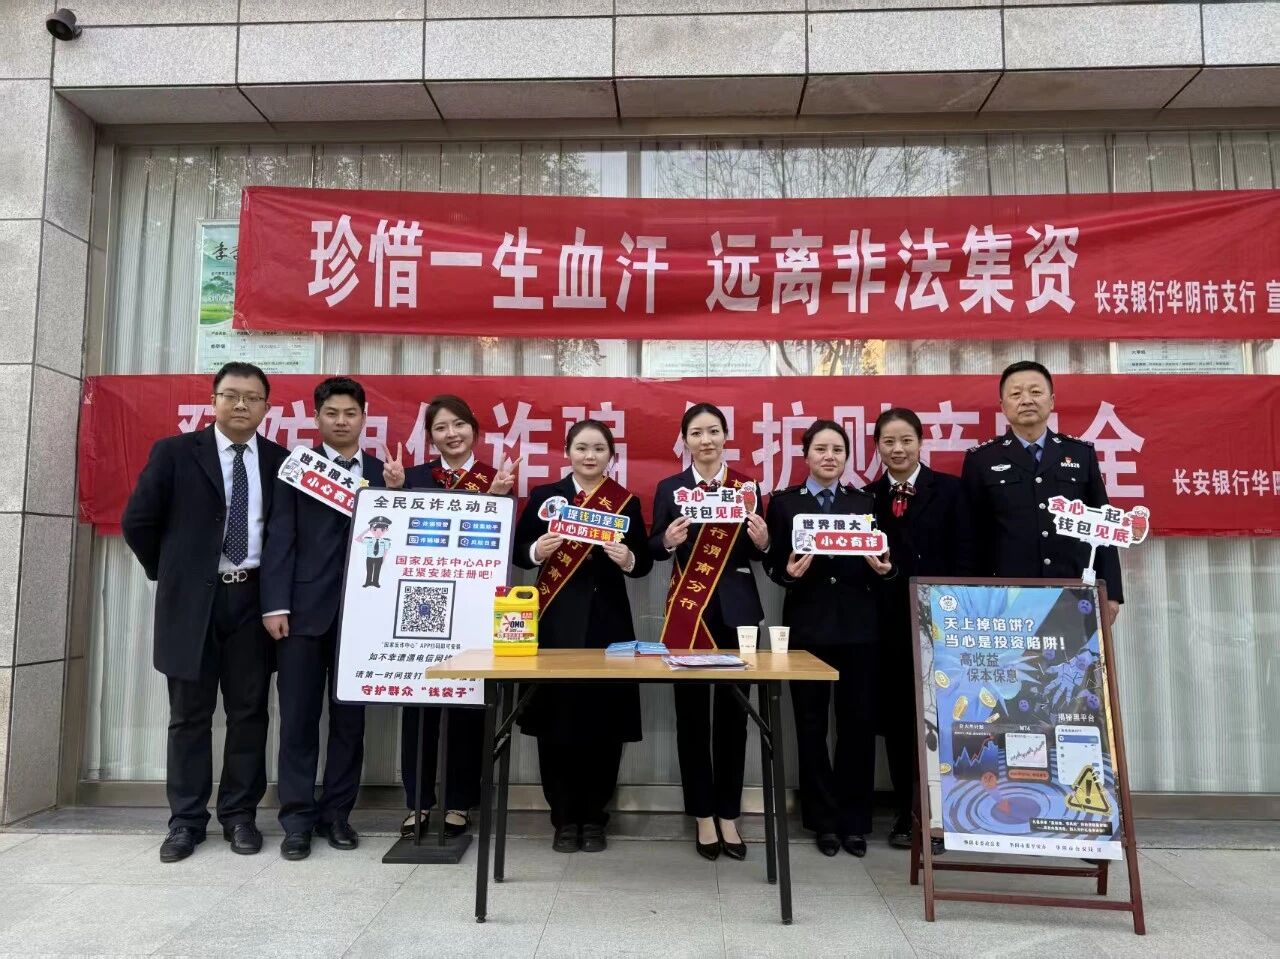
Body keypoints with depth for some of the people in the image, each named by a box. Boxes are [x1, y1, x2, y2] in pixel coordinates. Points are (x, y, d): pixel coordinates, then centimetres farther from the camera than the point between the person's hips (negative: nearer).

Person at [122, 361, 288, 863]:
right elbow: (137, 521, 2)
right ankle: (186, 820, 20)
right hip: (192, 601, -1)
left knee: (249, 712, 7)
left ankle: (240, 815, 20)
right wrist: (170, 574, 6)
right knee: (189, 715, 8)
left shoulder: (281, 461, 5)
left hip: (255, 600, 1)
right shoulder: (174, 452, 0)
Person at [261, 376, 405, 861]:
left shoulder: (383, 472, 10)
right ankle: (298, 818, 15)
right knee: (299, 716, 4)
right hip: (304, 608, -2)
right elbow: (280, 539, -2)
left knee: (350, 717, 8)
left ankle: (337, 813, 20)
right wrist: (275, 604, -10)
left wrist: (396, 491, -11)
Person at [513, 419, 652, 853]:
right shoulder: (543, 496, 6)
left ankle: (593, 816, 19)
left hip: (607, 623, 0)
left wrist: (627, 559, -15)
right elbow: (518, 552, 5)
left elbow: (644, 563, 5)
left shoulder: (627, 503, 7)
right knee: (555, 721, 1)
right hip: (556, 622, 0)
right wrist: (537, 551, -15)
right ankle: (564, 817, 17)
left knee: (605, 722, 3)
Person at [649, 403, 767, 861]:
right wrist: (668, 540, -19)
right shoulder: (669, 488, 3)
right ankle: (703, 815, 18)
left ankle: (729, 814, 20)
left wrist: (762, 541, -14)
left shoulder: (748, 486, 5)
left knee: (733, 712, 7)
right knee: (692, 712, 5)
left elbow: (758, 553, 7)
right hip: (688, 609, -1)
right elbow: (654, 550, 2)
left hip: (737, 609, 1)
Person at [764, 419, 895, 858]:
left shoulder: (865, 502, 11)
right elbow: (772, 563, 1)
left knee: (858, 722, 4)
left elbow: (881, 562, 9)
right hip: (807, 624, -1)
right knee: (811, 723, 6)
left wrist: (884, 569, -13)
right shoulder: (784, 503, 5)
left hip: (857, 625, 2)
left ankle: (854, 819, 19)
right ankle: (823, 819, 19)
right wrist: (788, 572, -20)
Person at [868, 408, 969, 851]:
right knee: (896, 718, 8)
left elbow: (965, 555, -3)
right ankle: (905, 814, 20)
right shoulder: (868, 496, 10)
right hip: (888, 621, 3)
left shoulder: (949, 489, 3)